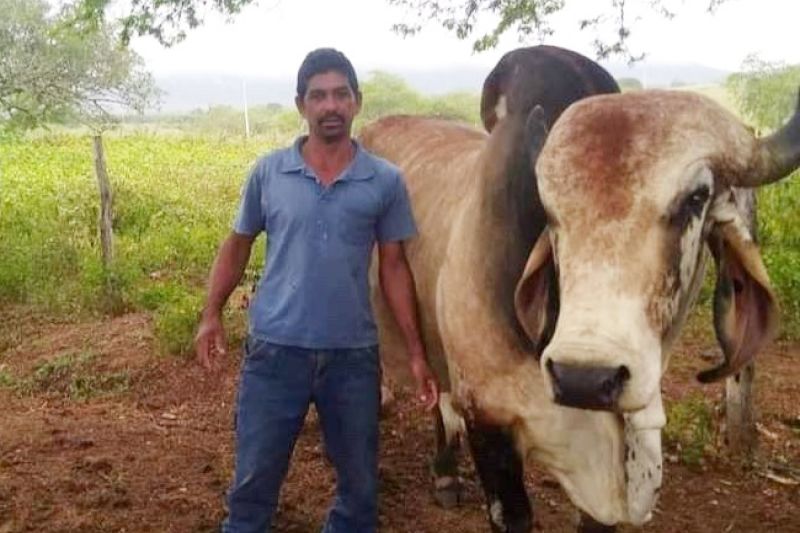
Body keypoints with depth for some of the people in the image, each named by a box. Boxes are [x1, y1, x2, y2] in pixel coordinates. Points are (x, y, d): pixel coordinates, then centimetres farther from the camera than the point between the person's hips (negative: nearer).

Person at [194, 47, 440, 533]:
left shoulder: (386, 181, -1)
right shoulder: (268, 172, 0)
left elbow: (394, 267, 3)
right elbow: (237, 245, 10)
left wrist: (417, 353, 2)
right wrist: (212, 315, -1)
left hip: (354, 354, 1)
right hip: (274, 350, 0)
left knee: (360, 482, 16)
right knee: (254, 478, 11)